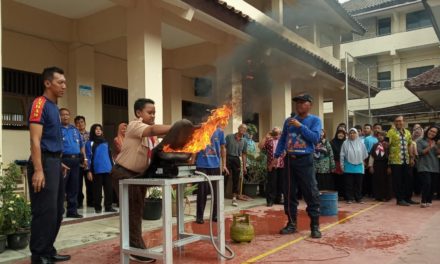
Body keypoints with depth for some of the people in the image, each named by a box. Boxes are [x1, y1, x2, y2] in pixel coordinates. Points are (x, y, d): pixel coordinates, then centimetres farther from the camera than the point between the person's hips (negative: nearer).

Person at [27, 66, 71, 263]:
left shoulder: (54, 107, 16)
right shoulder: (40, 104, -11)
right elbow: (35, 140, -18)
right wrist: (38, 170, -24)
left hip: (55, 162, 10)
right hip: (44, 162, -9)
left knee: (57, 211, 13)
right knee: (45, 212, -5)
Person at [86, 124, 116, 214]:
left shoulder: (105, 142, 16)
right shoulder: (90, 143, 2)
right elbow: (88, 157, -2)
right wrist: (89, 171, -8)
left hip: (108, 169, 4)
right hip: (97, 170, -4)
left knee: (109, 188, 3)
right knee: (97, 189, 3)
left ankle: (108, 206, 11)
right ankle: (97, 207, 12)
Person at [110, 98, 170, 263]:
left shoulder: (151, 134, 12)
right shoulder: (134, 125, -17)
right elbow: (153, 130, -36)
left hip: (140, 174, 9)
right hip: (124, 173, -9)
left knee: (136, 210, 13)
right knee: (133, 210, -9)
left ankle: (131, 244, 25)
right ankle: (136, 249, -2)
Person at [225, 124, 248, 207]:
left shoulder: (244, 141, 9)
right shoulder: (229, 137, -1)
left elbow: (243, 154, 11)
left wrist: (244, 166, 7)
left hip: (236, 160, 3)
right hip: (228, 158, -3)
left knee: (236, 180, 5)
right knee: (225, 178, -3)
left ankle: (234, 199, 13)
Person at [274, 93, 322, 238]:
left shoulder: (315, 120, 1)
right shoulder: (289, 120, 13)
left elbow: (315, 138, -14)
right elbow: (282, 139, 16)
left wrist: (300, 126, -16)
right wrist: (276, 156, 8)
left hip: (305, 161, -4)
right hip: (289, 160, 4)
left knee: (311, 194, -3)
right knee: (289, 193, 8)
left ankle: (315, 226, 6)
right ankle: (291, 223, 18)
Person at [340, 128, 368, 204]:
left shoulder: (360, 143, 3)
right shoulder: (345, 143, -1)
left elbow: (365, 155, 11)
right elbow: (342, 155, 1)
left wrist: (360, 161, 14)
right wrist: (342, 165, 0)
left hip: (358, 167, 1)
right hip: (349, 167, -1)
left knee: (358, 183, 7)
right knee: (349, 183, 3)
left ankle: (358, 198, 16)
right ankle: (349, 198, 10)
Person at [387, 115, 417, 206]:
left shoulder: (407, 132, 14)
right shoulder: (391, 132, -5)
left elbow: (410, 145, 18)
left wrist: (411, 157, 12)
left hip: (406, 160, 6)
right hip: (395, 160, -6)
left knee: (407, 180, 11)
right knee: (397, 181, 0)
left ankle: (407, 198, 22)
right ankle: (399, 199, 8)